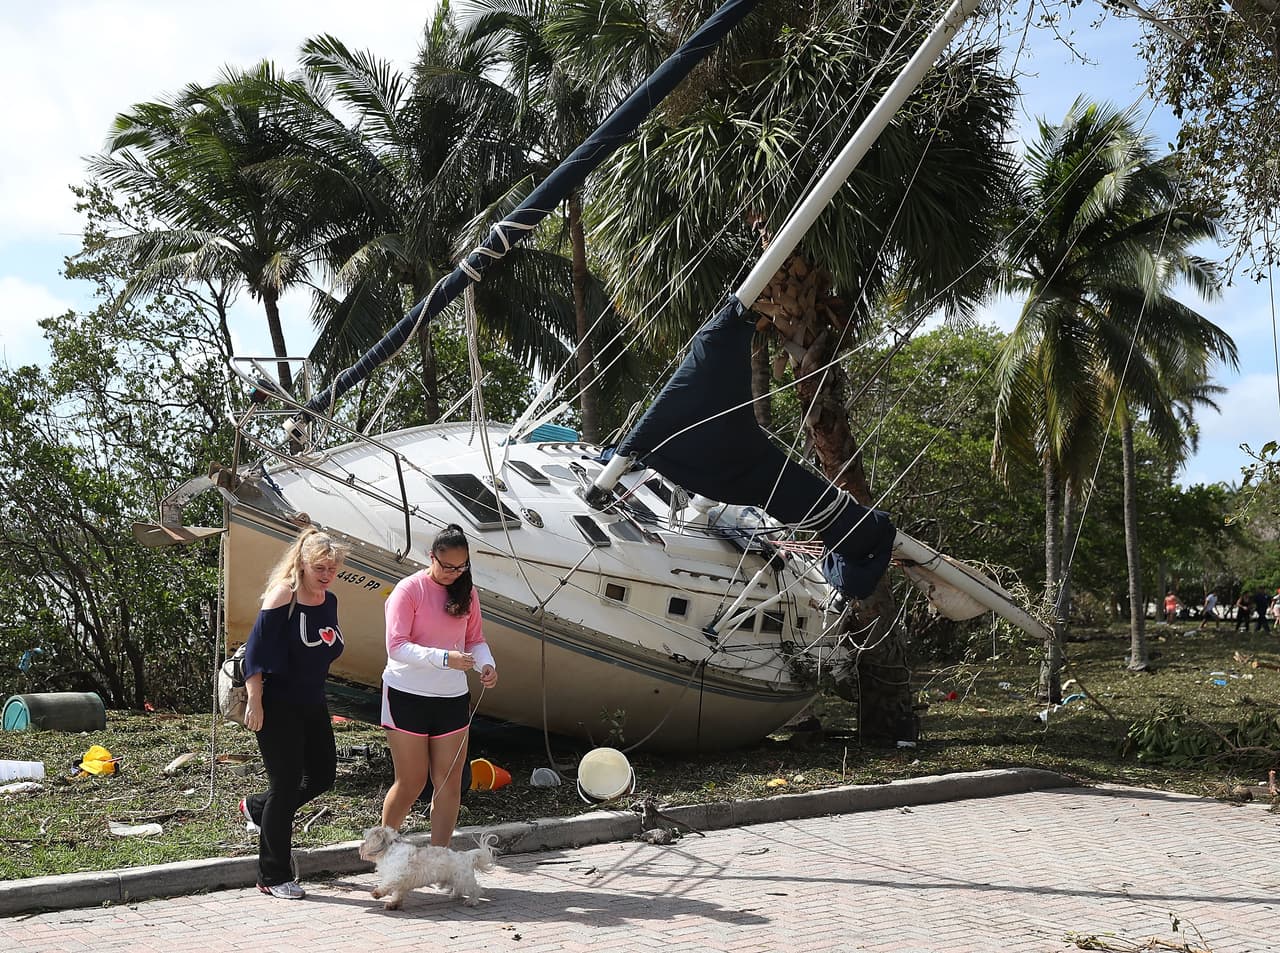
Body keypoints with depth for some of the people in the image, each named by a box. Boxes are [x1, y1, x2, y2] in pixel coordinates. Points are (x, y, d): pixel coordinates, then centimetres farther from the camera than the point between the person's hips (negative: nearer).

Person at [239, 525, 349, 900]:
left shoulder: (329, 601, 7)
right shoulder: (282, 596, -15)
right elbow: (255, 652, -16)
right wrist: (255, 704, -18)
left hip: (312, 703, 8)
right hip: (277, 705, -8)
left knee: (323, 775, 12)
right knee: (287, 782, -3)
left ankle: (257, 809, 37)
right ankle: (274, 877, 9)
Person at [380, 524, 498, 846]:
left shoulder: (467, 593, 5)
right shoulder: (409, 589, -11)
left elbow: (475, 639, 12)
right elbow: (396, 646, -18)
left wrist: (487, 664, -11)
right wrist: (444, 658, -29)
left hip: (452, 698, 5)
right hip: (407, 697, -5)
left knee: (450, 783, 3)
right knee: (411, 783, 3)